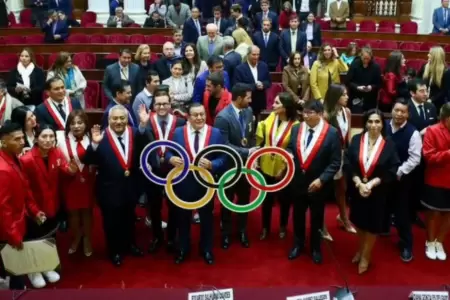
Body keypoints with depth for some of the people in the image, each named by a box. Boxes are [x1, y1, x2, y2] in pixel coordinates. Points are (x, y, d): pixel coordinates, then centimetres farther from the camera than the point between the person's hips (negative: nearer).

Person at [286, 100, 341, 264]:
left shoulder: (332, 133, -15)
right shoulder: (296, 129, -2)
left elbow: (335, 163, -13)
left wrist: (321, 179, -21)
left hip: (318, 184, -3)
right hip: (298, 181, 3)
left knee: (316, 217, 16)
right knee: (298, 215, 19)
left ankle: (315, 248, 37)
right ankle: (298, 244, 41)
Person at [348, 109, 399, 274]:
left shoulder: (389, 144, -11)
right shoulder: (356, 140, -7)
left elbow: (391, 172, -10)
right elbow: (349, 165, -7)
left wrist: (371, 183, -20)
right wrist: (359, 183, -19)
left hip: (378, 192, -2)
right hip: (357, 189, 2)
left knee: (372, 225, 12)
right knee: (359, 222, 19)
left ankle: (366, 256, 34)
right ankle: (361, 249, 45)